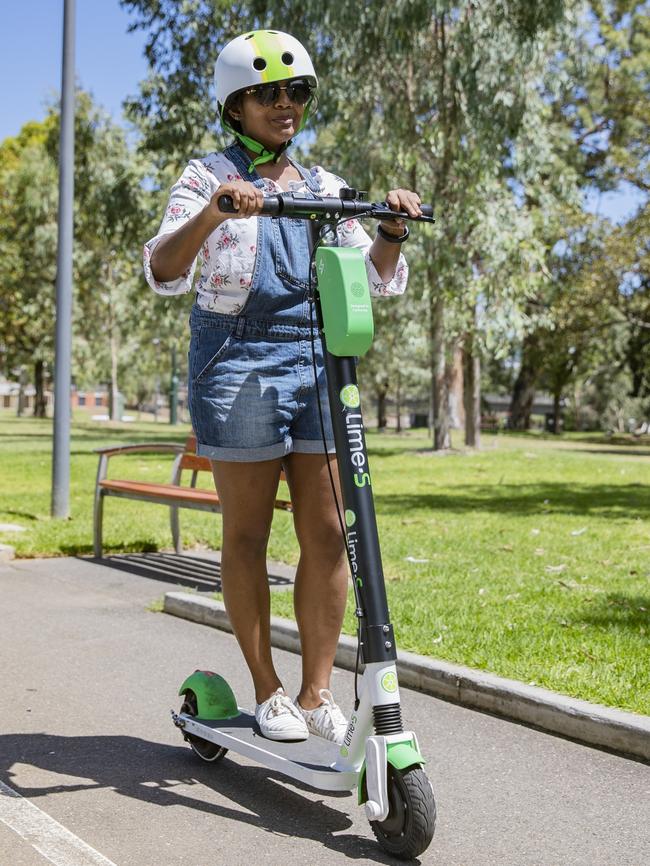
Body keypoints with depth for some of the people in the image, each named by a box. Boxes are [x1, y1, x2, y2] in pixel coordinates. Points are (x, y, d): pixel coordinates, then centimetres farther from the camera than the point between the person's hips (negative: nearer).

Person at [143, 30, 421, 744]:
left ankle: (317, 695, 9)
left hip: (318, 362, 4)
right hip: (237, 362, -4)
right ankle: (267, 691, 15)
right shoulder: (209, 178, 3)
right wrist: (213, 213, -29)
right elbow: (164, 271, -12)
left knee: (327, 534, -1)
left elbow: (378, 280, 13)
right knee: (247, 532, 2)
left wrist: (391, 230, -6)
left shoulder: (324, 188, 17)